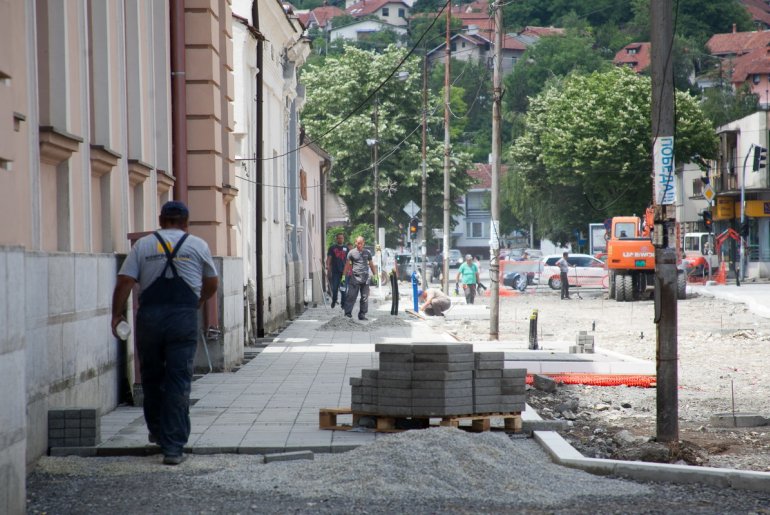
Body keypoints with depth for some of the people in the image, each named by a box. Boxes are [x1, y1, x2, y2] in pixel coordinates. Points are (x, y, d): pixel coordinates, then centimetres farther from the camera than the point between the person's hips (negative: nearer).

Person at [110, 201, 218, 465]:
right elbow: (212, 285, 17)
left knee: (151, 376, 19)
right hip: (184, 317, -1)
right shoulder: (198, 245, 9)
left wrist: (117, 314, 5)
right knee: (179, 381, 0)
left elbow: (124, 282, 0)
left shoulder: (143, 245, 9)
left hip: (149, 317, 1)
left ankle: (157, 432, 34)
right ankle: (173, 447, -4)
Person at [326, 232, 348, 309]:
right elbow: (329, 258, 1)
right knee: (334, 288, -3)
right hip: (335, 271, -2)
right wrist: (328, 268, -9)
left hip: (344, 271, 2)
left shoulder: (346, 248, 10)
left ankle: (343, 303, 10)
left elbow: (348, 259, 12)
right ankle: (334, 301, 18)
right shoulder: (332, 247, 4)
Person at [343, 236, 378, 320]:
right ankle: (348, 313, -3)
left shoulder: (367, 252, 12)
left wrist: (375, 274, 14)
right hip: (355, 278, -3)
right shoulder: (352, 253, 4)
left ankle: (362, 315, 9)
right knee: (351, 296, -7)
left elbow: (371, 264, 18)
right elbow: (347, 264, 6)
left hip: (365, 278, 3)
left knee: (365, 297, 3)